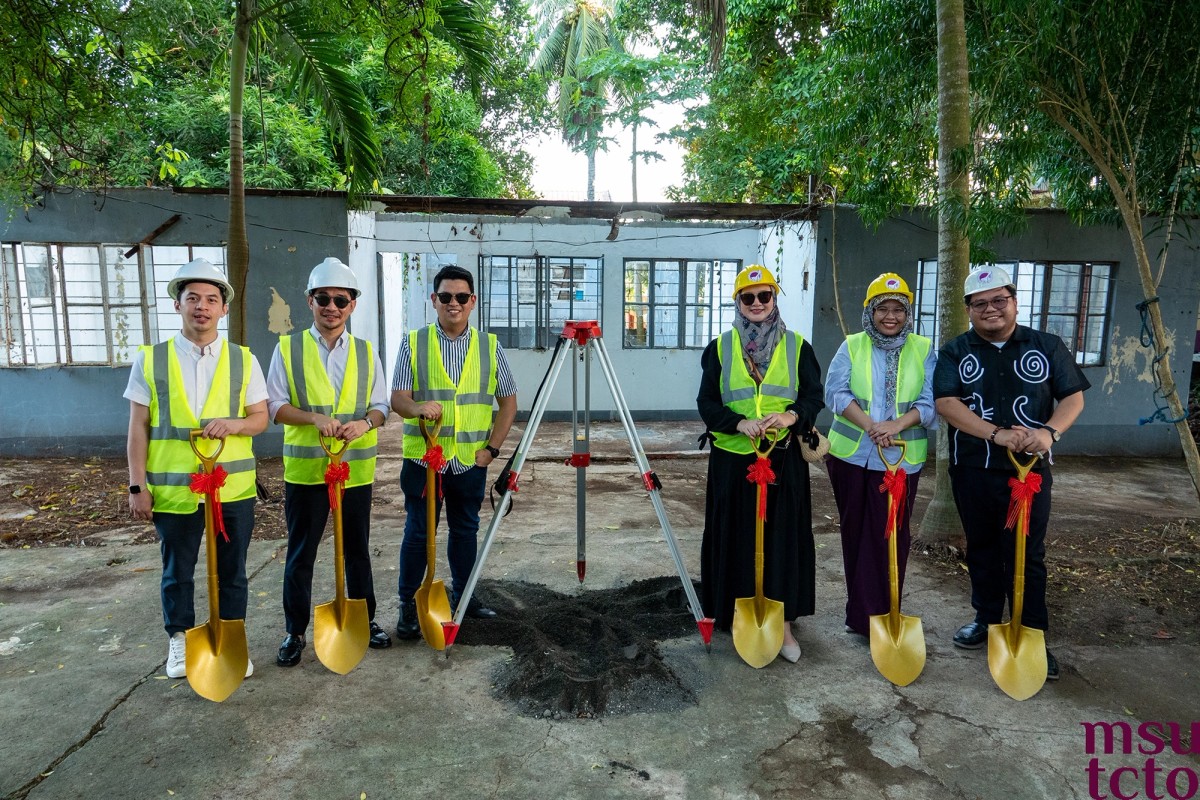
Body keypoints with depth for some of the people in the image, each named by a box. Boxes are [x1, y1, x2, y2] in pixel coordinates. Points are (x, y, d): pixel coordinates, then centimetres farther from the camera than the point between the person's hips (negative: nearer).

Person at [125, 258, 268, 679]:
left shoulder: (243, 360, 1)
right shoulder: (150, 360, -1)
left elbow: (260, 418, 3)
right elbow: (138, 428, -1)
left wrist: (233, 424, -19)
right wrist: (138, 485, -5)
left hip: (233, 486, 1)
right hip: (173, 487, 0)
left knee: (231, 572, 12)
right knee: (177, 572, 14)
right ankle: (180, 642, 34)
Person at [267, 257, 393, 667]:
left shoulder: (366, 353, 5)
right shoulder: (287, 349, 0)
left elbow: (380, 405, 4)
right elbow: (275, 404, -3)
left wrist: (364, 423, -18)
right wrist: (314, 418, -20)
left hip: (356, 468, 2)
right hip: (305, 468, -1)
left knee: (358, 549, 14)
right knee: (300, 553, 8)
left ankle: (365, 620, 30)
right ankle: (295, 632, 24)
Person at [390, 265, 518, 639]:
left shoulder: (490, 346, 3)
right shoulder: (413, 343, -1)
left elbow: (508, 402, 7)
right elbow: (397, 398, -6)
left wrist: (492, 447, -2)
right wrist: (417, 407, -29)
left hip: (471, 460, 2)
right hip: (423, 457, -2)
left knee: (465, 530, 14)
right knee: (418, 533, 5)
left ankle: (462, 595, 32)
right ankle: (408, 604, 20)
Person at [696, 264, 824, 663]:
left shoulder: (797, 347, 7)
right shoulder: (719, 348, 5)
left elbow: (814, 396, 2)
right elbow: (707, 402, 0)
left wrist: (791, 416, -19)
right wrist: (741, 423, -17)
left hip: (784, 459, 0)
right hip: (732, 458, 0)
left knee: (783, 536, 2)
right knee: (735, 537, 6)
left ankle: (783, 622, 13)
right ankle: (737, 615, 22)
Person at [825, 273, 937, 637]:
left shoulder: (924, 350, 6)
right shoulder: (852, 346, 6)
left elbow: (932, 400, -4)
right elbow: (835, 391, -7)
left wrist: (897, 424, -22)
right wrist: (870, 425, -21)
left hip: (902, 459, -1)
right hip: (851, 455, 1)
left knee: (892, 537, 1)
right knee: (855, 534, 9)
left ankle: (881, 616, 12)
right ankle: (862, 613, 23)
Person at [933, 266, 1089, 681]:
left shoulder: (1047, 346, 4)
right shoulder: (955, 351, 2)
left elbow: (1073, 397, 2)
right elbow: (946, 402, -11)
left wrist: (1050, 431, -19)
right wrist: (996, 434, -23)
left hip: (1029, 470, -1)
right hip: (972, 471, 1)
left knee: (1026, 554, 1)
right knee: (981, 549, 14)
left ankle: (1032, 636, 12)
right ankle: (986, 618, 30)